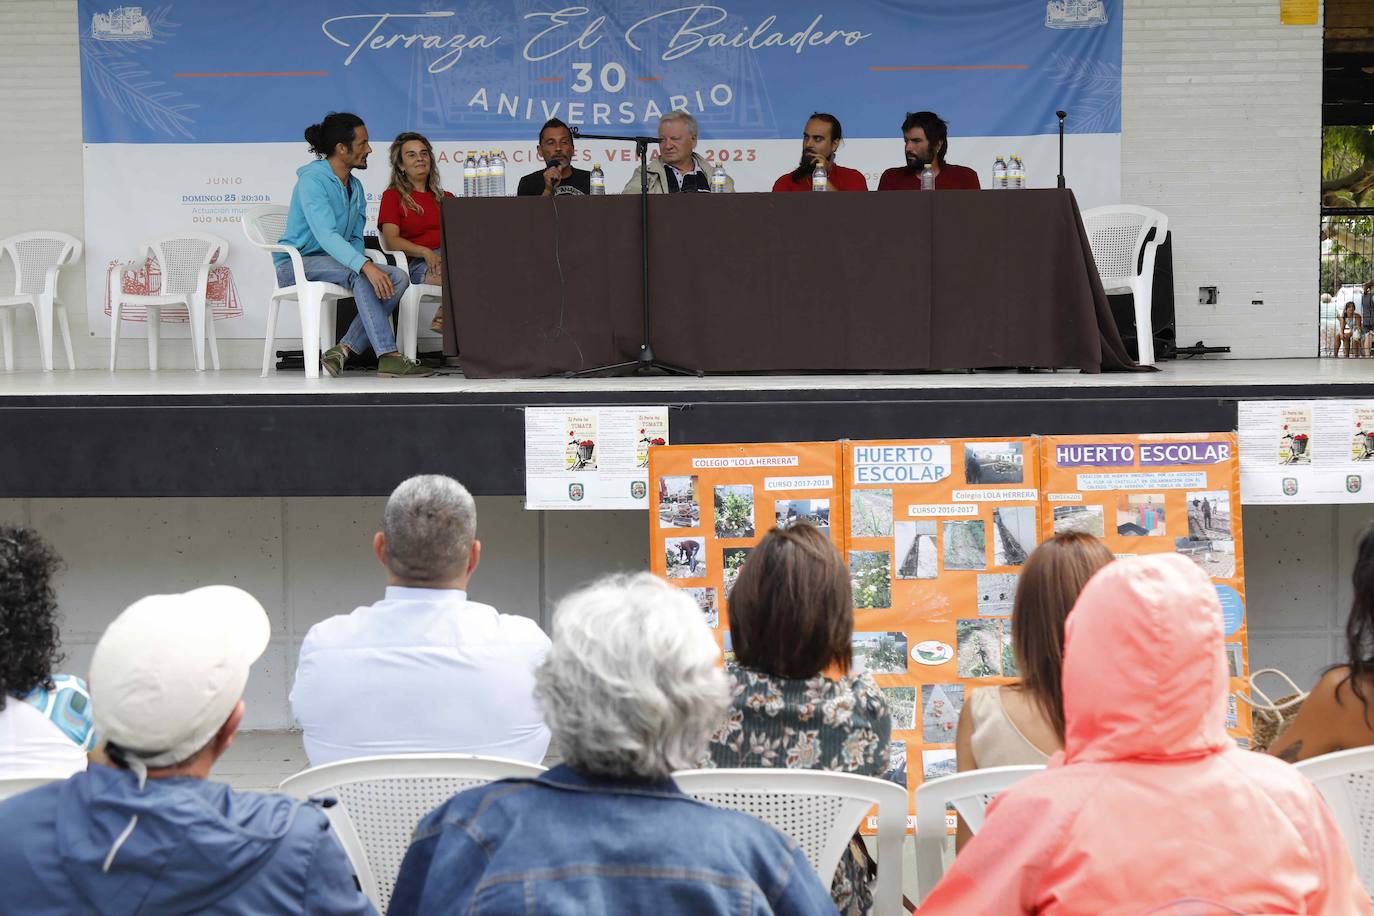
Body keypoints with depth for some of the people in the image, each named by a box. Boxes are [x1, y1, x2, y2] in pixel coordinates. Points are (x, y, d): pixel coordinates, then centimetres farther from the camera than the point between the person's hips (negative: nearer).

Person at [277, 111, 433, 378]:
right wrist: (365, 266, -40)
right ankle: (388, 357, -39)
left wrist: (362, 265, -7)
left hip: (335, 262, 8)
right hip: (296, 264, -8)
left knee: (398, 277, -16)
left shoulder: (355, 187, 13)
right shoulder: (312, 179, -15)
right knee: (359, 274, -35)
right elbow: (326, 235, -28)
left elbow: (355, 239, 16)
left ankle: (342, 350, -22)